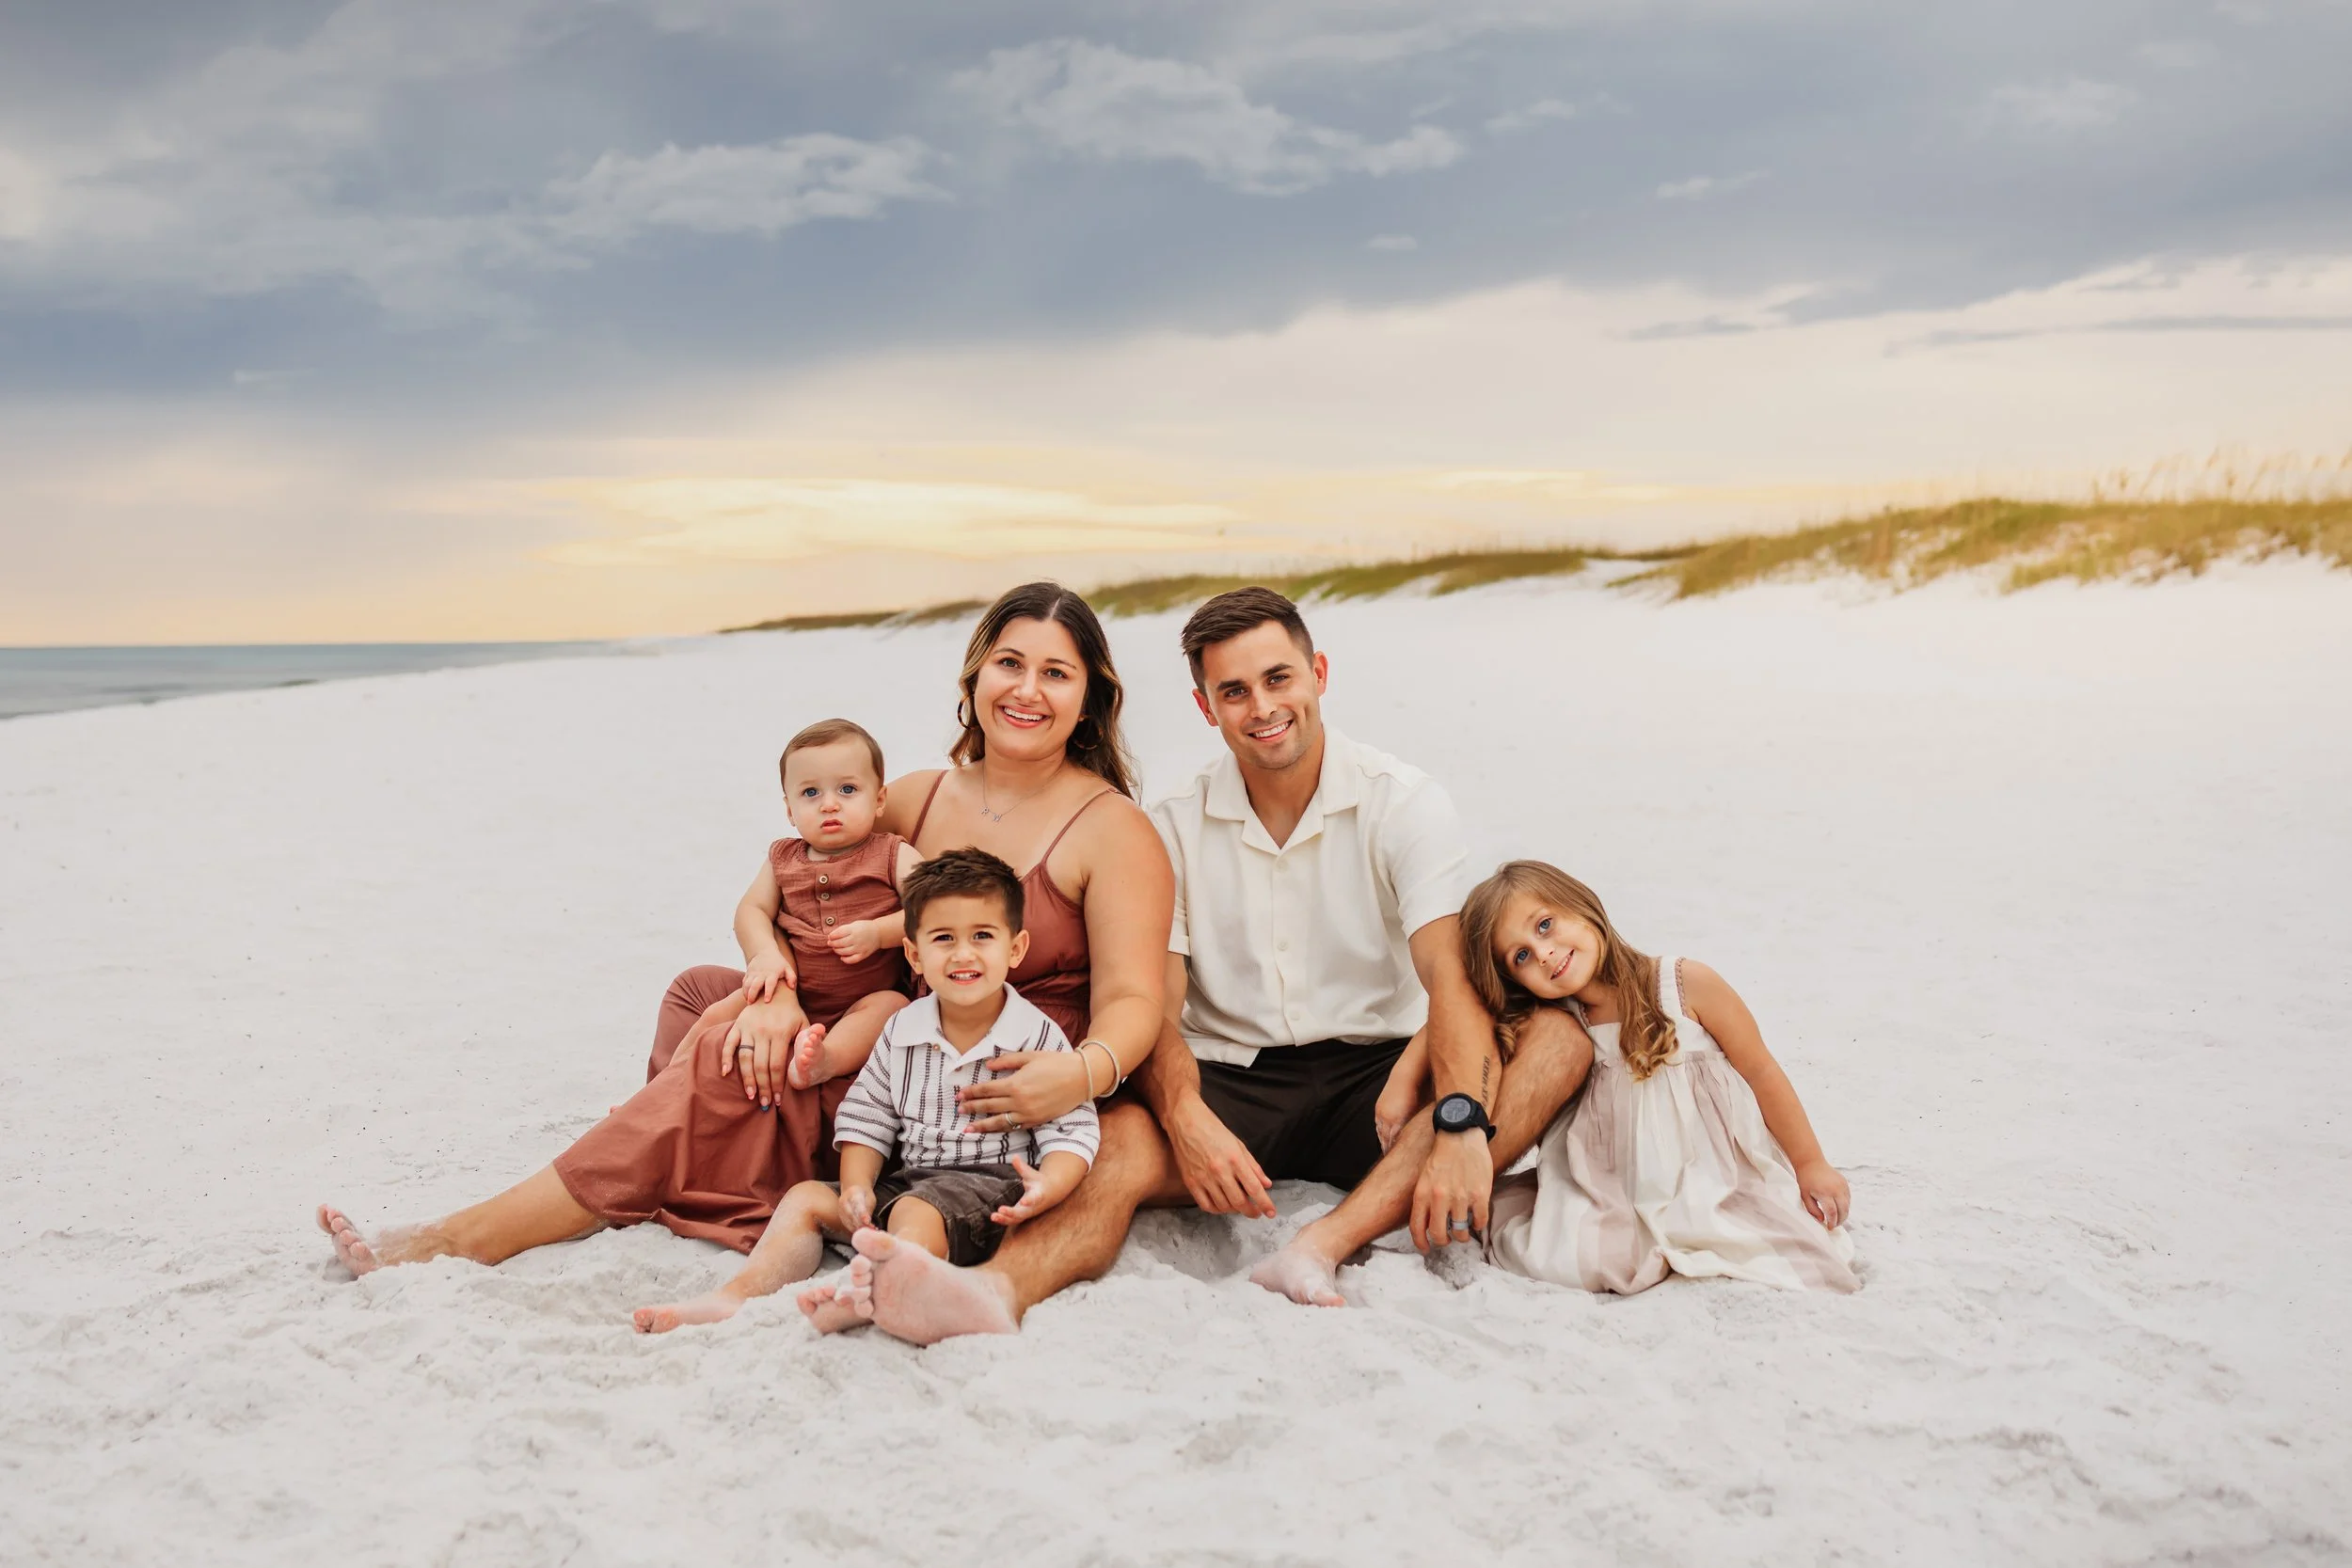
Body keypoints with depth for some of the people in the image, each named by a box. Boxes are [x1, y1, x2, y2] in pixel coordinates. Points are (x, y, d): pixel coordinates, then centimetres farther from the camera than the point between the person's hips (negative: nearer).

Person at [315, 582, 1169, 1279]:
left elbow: (1132, 1000, -14)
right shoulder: (914, 799, 9)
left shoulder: (1112, 829, -6)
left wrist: (1080, 1073, -36)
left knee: (738, 1062, -21)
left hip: (1002, 1092, -6)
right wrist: (779, 995, -17)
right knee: (705, 992, -9)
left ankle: (472, 1239, -15)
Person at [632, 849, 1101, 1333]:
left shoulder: (1038, 1038, -8)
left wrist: (1047, 1185, -31)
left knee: (915, 1211, -34)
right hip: (911, 1179, 7)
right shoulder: (901, 1031, 6)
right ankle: (739, 1293, -17)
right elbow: (866, 1118, 11)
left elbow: (1070, 1133, -10)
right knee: (806, 1198, -3)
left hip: (989, 1188, -7)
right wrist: (857, 1186, -7)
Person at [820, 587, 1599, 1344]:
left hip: (1372, 1080, 0)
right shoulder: (1176, 828, 4)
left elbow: (1450, 978, -16)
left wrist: (1462, 1128, -35)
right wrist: (1187, 1120, -28)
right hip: (1229, 1084, 1)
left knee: (1557, 1037, -26)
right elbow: (1154, 1010, -5)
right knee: (1121, 1141, -30)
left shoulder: (1403, 803, -2)